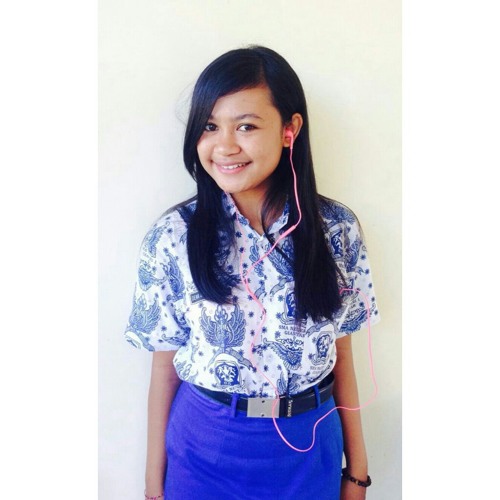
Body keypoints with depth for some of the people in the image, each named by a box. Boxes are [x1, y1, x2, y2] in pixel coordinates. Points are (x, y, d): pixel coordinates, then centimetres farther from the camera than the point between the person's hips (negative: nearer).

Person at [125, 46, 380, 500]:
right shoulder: (173, 237, -13)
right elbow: (165, 365, -5)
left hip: (309, 447, 2)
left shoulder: (336, 229, -10)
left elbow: (341, 353, -1)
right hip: (206, 448, 0)